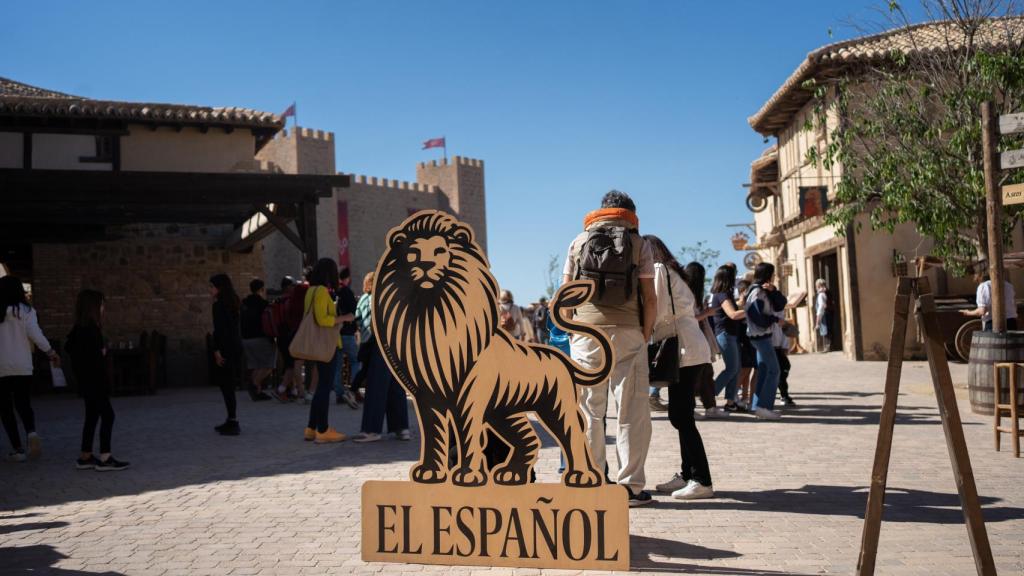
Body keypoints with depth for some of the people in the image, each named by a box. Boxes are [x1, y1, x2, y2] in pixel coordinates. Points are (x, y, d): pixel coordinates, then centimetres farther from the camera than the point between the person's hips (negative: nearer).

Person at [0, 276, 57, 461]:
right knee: (24, 405, 11)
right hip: (22, 367, 0)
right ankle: (31, 432, -19)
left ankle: (17, 448, 4)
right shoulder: (25, 310, -3)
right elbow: (34, 333, -12)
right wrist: (51, 352, -3)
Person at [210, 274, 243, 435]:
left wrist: (217, 350, -17)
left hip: (226, 348, -9)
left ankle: (233, 422, -8)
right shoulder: (234, 304, 14)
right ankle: (231, 420, 20)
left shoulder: (219, 305, -11)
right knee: (228, 384, 15)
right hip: (236, 347, 9)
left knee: (226, 385, -6)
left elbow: (219, 329, -17)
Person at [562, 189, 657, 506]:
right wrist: (645, 336, 9)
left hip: (586, 333, 2)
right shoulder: (639, 243, 6)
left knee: (589, 410, 7)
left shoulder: (579, 241, 12)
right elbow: (650, 298, 0)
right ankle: (631, 486, 5)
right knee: (632, 411, 4)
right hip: (627, 332, -2)